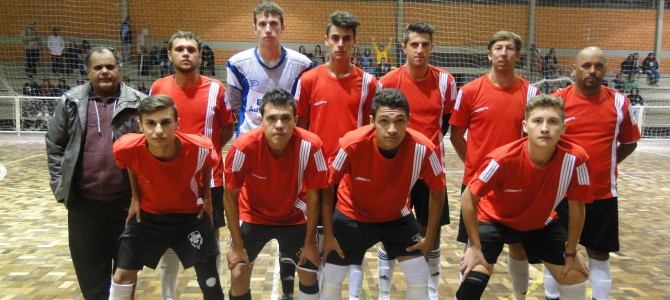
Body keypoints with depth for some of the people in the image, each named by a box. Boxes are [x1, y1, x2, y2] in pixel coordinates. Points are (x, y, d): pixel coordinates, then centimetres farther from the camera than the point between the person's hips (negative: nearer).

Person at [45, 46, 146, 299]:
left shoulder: (138, 103, -1)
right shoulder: (70, 102, 4)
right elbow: (54, 145, 9)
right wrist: (60, 186, 3)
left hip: (126, 200, -1)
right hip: (84, 201, 2)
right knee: (90, 264, 13)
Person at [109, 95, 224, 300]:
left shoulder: (201, 148, -30)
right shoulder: (127, 148, -27)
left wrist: (207, 196, 3)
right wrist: (135, 197, 5)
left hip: (192, 215, -1)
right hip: (147, 215, 1)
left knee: (209, 278, 3)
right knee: (123, 275, 5)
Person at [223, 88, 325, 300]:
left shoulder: (310, 145, -29)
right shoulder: (244, 147, -31)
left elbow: (312, 195, -15)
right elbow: (230, 196, -16)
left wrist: (310, 242, -8)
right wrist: (237, 245, -12)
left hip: (294, 217, 1)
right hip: (253, 215, -1)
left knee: (309, 274, 6)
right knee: (238, 274, -5)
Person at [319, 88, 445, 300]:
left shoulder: (423, 149, -28)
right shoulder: (353, 144, -33)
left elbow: (437, 191, -8)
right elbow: (327, 187, -15)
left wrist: (430, 236, -3)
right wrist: (328, 234, -11)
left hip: (398, 218, 1)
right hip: (352, 215, -1)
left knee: (419, 282, 2)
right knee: (331, 282, 5)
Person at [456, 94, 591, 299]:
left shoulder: (574, 158, -27)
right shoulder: (504, 158, -35)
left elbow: (577, 207, -10)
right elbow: (468, 198, -22)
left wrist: (571, 253, -2)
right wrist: (475, 247, -19)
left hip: (541, 224, 4)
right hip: (494, 219, -3)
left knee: (575, 278, 6)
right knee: (473, 282, -18)